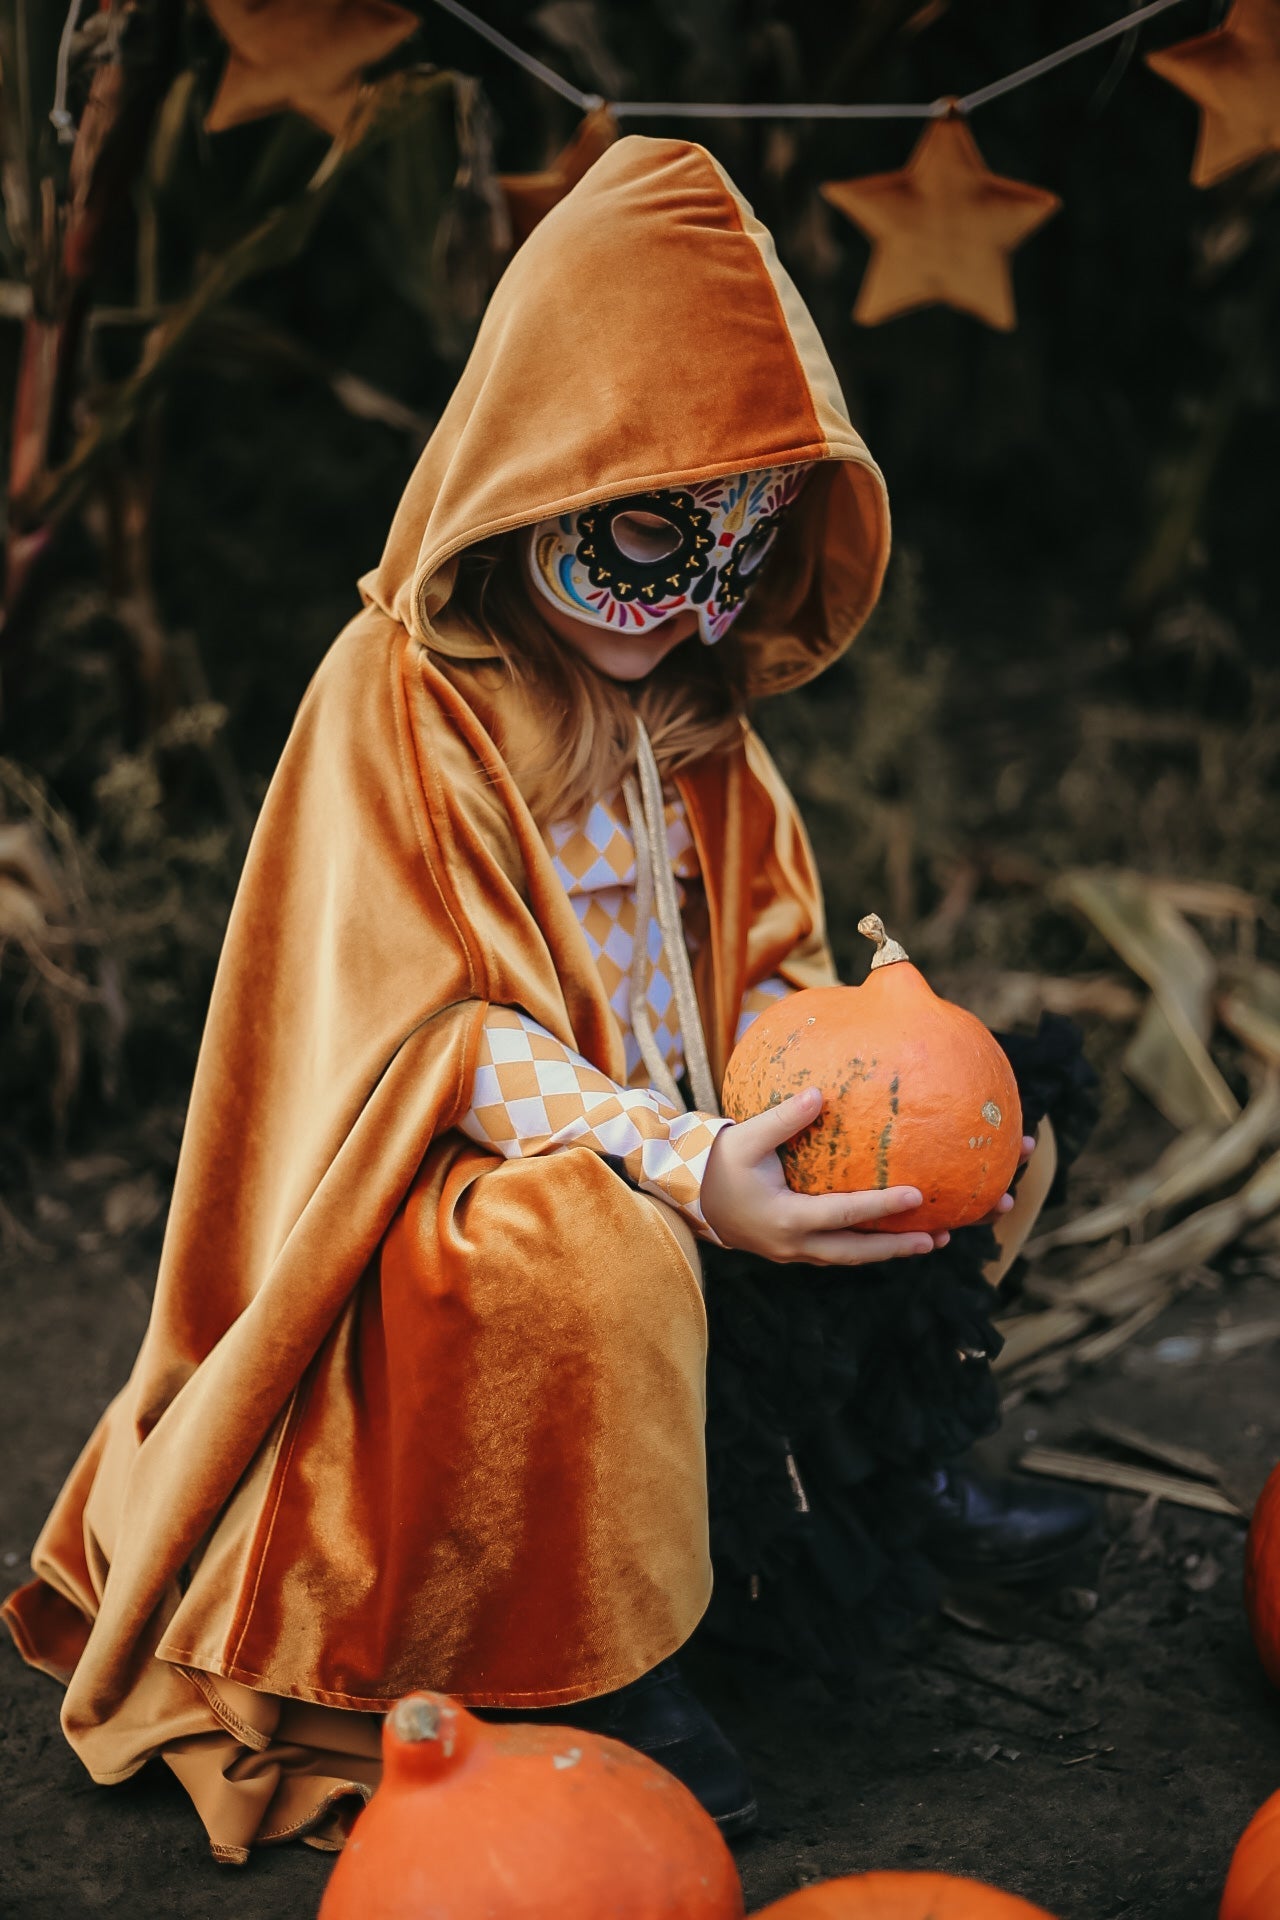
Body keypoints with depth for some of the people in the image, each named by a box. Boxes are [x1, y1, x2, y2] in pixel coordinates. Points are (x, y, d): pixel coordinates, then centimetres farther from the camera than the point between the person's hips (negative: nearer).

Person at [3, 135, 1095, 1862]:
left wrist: (818, 1089, -14)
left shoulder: (696, 704, 6)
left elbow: (766, 958, 10)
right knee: (600, 1264, -38)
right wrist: (682, 1167, -35)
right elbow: (426, 1033, -22)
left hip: (683, 1145, 8)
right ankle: (592, 1651, -16)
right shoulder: (398, 694, -15)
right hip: (473, 1182, -8)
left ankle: (890, 1471, 20)